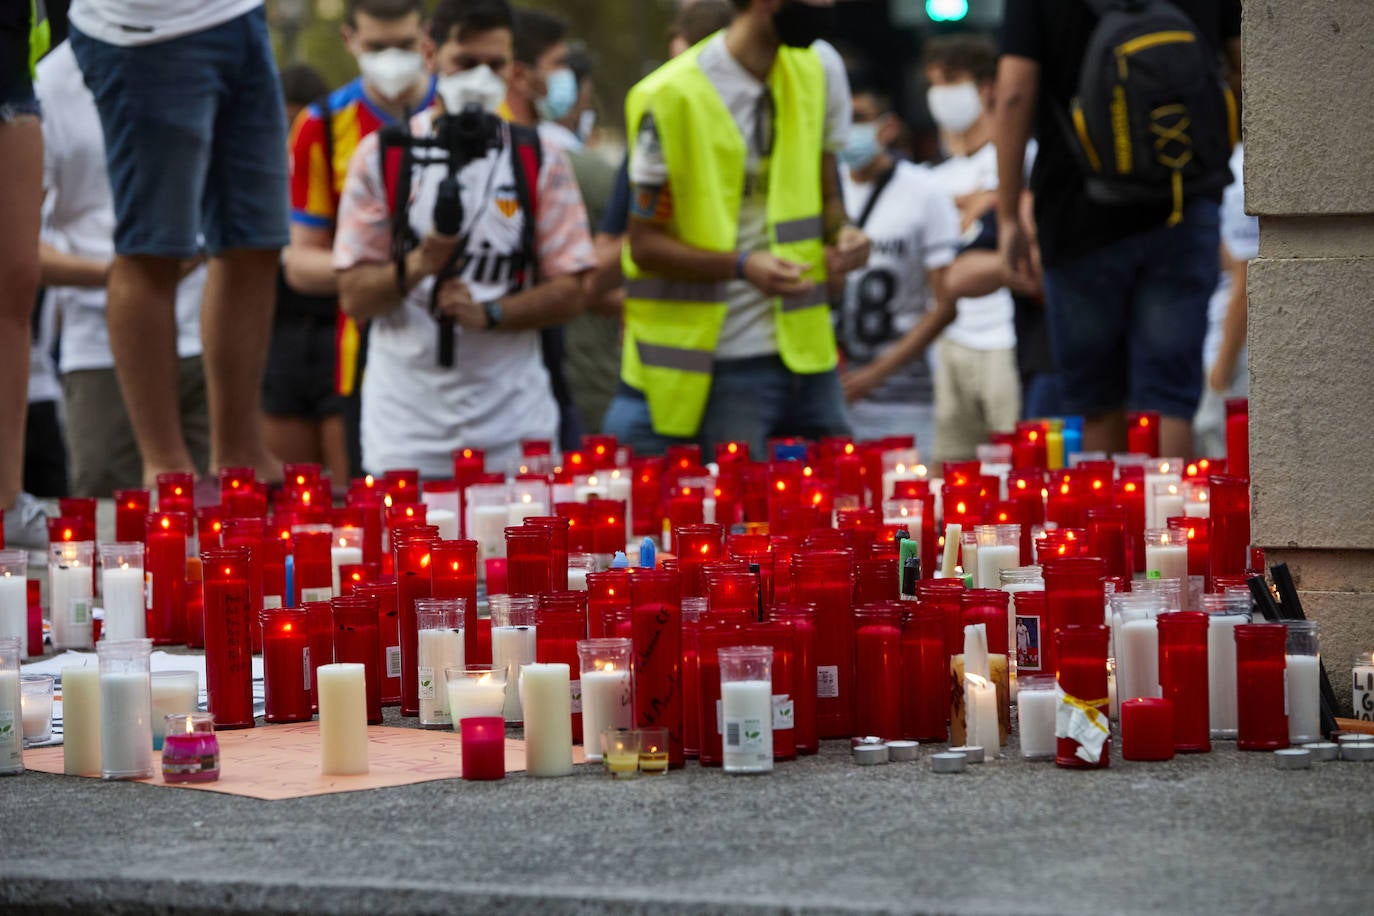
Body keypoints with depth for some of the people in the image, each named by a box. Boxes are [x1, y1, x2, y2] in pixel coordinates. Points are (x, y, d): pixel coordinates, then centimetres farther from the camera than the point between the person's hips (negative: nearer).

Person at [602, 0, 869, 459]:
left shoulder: (819, 70, 7)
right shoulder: (673, 97, -11)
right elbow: (644, 243, -7)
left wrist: (841, 231, -5)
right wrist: (742, 265, -22)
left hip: (808, 348, 6)